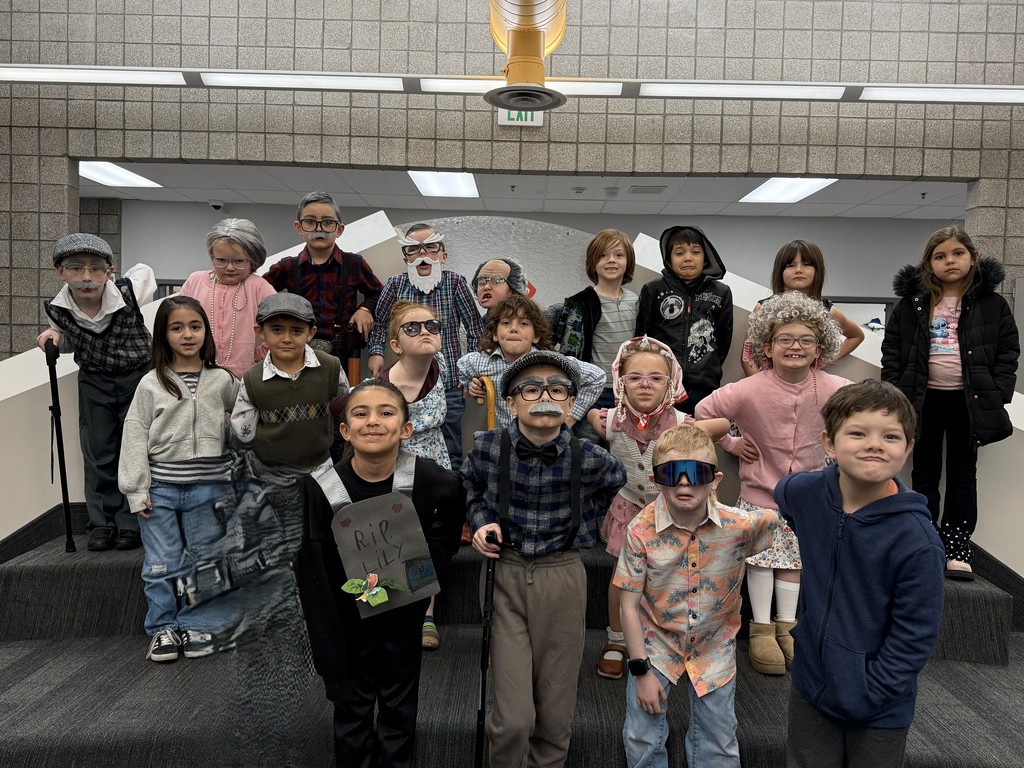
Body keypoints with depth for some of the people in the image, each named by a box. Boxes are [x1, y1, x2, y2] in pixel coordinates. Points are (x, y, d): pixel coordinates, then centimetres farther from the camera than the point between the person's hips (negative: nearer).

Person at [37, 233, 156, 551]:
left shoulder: (128, 292, -26)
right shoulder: (57, 309, -17)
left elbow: (144, 270, -3)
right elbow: (70, 340, 5)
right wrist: (55, 337, -15)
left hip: (138, 376, -2)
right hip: (94, 382, 3)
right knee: (98, 453, 6)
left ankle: (131, 523, 11)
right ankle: (102, 523, 18)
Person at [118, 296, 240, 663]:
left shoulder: (223, 381, 1)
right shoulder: (151, 384, -1)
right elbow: (135, 436, -2)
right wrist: (137, 489, -6)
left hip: (209, 488, 1)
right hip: (160, 489, 0)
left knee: (203, 561, 10)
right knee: (161, 564, 9)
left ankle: (197, 626, 23)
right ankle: (163, 628, 23)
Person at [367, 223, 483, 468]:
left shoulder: (454, 282, -6)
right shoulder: (396, 285, -2)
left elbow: (474, 327, 1)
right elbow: (379, 322, 14)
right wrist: (376, 351, 1)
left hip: (448, 385, -1)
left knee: (449, 456, 6)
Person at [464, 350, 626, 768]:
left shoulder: (590, 459, -10)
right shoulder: (488, 448, -10)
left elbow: (616, 480, 15)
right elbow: (470, 489, 13)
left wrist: (583, 518, 6)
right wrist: (480, 521, -4)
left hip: (563, 579, 1)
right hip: (507, 577, 0)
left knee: (555, 711, 11)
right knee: (512, 719, -3)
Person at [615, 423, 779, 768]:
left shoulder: (740, 525, -23)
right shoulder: (641, 530, -24)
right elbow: (629, 606, -15)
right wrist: (641, 670, -12)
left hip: (714, 648, 1)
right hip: (656, 643, -1)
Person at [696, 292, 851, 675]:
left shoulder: (834, 390, -17)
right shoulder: (750, 391, -23)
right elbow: (704, 410, -12)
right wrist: (731, 443, -7)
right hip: (760, 493, -2)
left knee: (796, 557, 14)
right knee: (762, 557, 7)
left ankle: (786, 626, 29)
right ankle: (761, 629, 21)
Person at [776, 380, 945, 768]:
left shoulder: (916, 541, -24)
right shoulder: (804, 493, -13)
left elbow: (915, 638, -17)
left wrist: (867, 694, -15)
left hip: (881, 708, -3)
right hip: (811, 683, 4)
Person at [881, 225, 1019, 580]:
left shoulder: (992, 304, 1)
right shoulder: (911, 303, 1)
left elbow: (1008, 353, 2)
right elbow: (891, 351, 3)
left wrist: (995, 396, -7)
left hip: (969, 402, 0)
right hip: (924, 400, 0)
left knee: (963, 474, 9)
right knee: (925, 472, 9)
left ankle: (957, 546, 17)